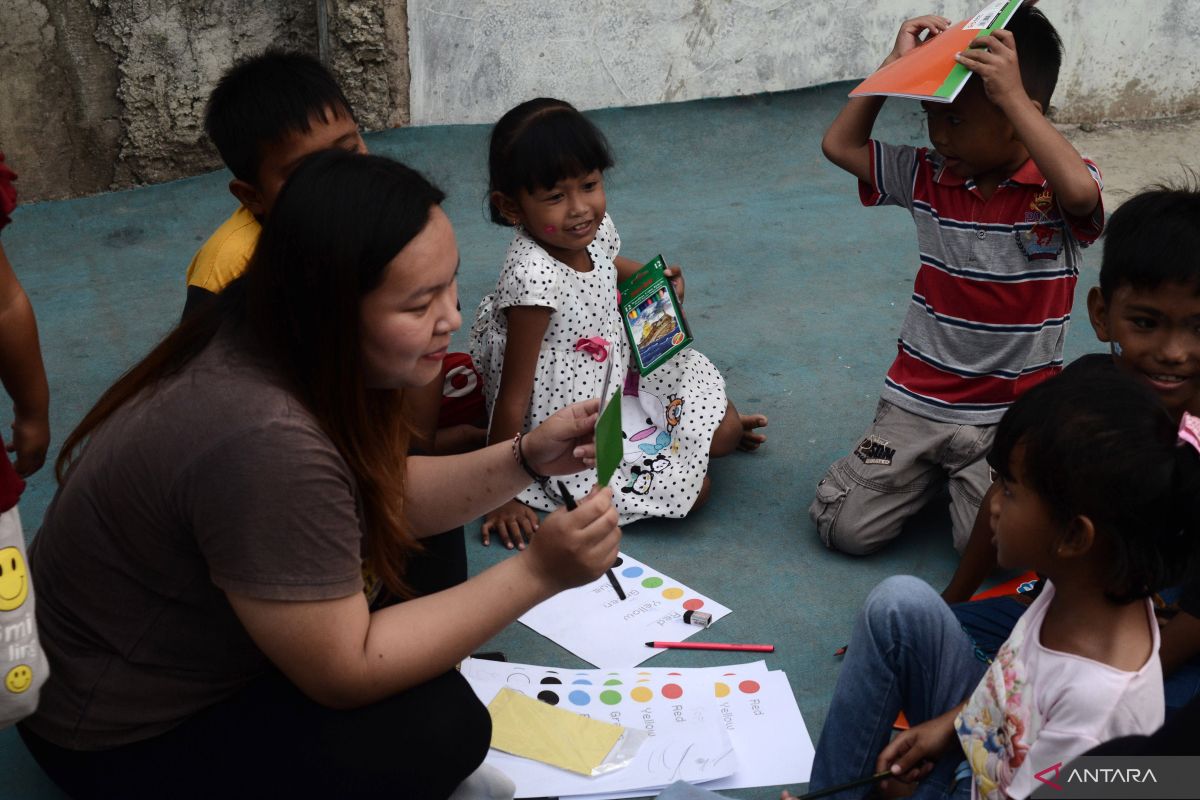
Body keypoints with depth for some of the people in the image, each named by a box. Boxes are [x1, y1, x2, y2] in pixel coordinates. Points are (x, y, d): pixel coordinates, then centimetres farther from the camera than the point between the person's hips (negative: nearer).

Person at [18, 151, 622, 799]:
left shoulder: (289, 345, -10)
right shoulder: (265, 442, -36)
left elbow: (392, 499, 3)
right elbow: (345, 671, -27)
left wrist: (525, 459, -11)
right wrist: (537, 574, -27)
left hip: (190, 639, 9)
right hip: (126, 738, -8)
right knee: (440, 727, -19)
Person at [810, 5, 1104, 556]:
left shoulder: (1058, 191, -11)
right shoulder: (929, 177, 3)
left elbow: (1082, 191, -35)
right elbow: (840, 144, 3)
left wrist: (1011, 94, -34)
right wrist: (898, 64, -4)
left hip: (1013, 412, -3)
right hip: (917, 401, 4)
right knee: (845, 529, -6)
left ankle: (965, 474, 14)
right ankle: (934, 468, 22)